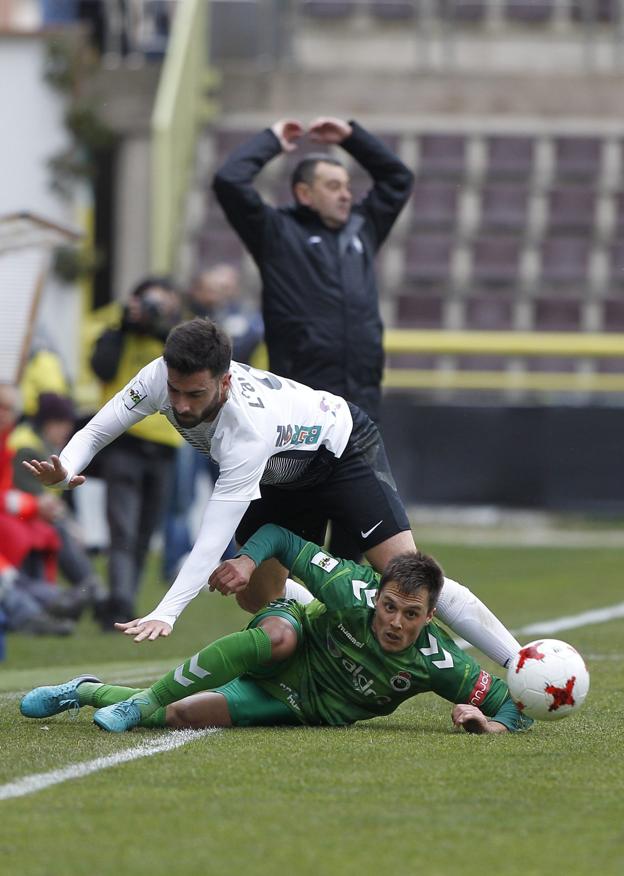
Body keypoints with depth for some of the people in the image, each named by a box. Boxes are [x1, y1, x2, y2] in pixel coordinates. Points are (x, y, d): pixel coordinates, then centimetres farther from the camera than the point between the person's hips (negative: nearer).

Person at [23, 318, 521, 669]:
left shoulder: (250, 429, -43)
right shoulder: (160, 378, -26)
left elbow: (215, 538, -46)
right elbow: (95, 433, -15)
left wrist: (165, 615, -55)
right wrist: (65, 471, -39)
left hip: (343, 451, -8)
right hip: (284, 474, 8)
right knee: (255, 594, 4)